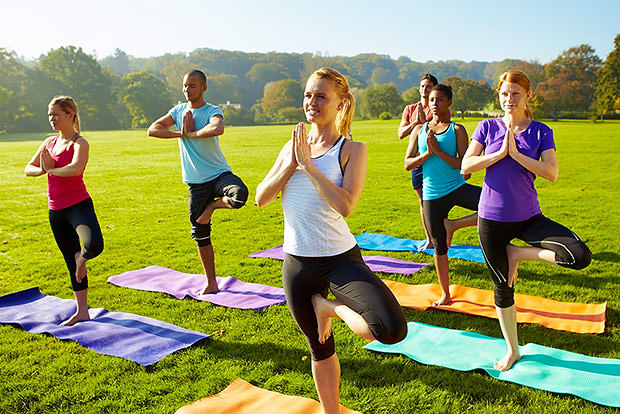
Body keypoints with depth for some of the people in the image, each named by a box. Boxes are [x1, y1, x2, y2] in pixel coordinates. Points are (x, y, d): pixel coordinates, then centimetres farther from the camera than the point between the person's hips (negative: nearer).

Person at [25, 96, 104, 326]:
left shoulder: (79, 143, -8)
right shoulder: (49, 142, 13)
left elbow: (75, 169, -27)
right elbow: (29, 169, 16)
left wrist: (51, 169, -11)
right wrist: (43, 169, -5)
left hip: (78, 205, -7)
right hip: (56, 210, 7)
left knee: (94, 245, -33)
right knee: (71, 264, 12)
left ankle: (82, 256, 6)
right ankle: (82, 312, 23)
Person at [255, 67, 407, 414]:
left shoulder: (353, 150, -7)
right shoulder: (292, 147, 8)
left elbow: (346, 205, -22)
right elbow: (261, 199, 2)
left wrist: (308, 164, -19)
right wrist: (290, 164, -10)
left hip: (340, 258, -3)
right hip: (296, 262, 4)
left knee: (393, 331, -24)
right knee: (320, 348, 18)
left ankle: (328, 306, 4)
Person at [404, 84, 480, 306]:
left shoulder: (457, 129, 0)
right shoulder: (419, 130, 9)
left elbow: (464, 164, -9)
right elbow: (408, 163, 4)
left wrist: (439, 151, -18)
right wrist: (427, 153, -12)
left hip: (457, 188, -1)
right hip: (432, 195, 1)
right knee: (439, 246, 7)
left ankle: (453, 225, -6)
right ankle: (445, 294, 24)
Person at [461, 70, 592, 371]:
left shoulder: (541, 132, -1)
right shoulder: (487, 127, 1)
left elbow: (552, 173, -13)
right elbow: (466, 166, -8)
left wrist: (516, 153, -19)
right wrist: (500, 153, -16)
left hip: (528, 217, 1)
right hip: (492, 220, 0)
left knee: (581, 257, -20)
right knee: (502, 287, 10)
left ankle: (518, 254, 3)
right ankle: (512, 350, 31)